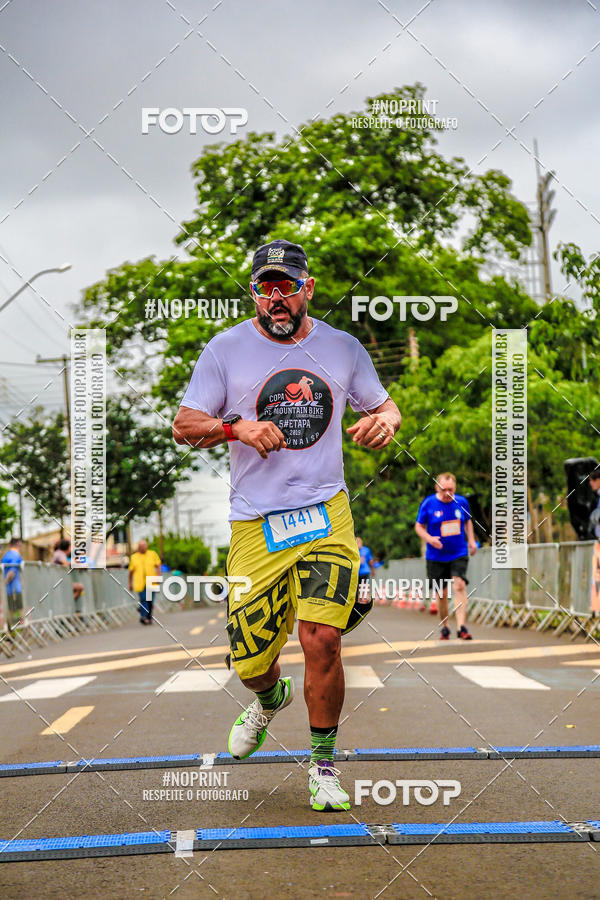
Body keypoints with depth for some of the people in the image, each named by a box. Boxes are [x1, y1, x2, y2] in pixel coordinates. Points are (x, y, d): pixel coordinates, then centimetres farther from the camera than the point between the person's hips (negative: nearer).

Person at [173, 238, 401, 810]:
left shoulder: (342, 348, 8)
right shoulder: (226, 349, 2)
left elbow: (384, 405, 21)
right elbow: (184, 426, 3)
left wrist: (384, 420, -3)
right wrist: (238, 428, -16)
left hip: (327, 515, 0)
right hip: (254, 523, 0)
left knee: (321, 639, -16)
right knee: (249, 662, 2)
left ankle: (323, 763, 5)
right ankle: (271, 698, 42)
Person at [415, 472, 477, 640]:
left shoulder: (462, 502, 1)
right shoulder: (428, 504, -7)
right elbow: (419, 527, 0)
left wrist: (471, 540, 7)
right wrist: (430, 539, -19)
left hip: (459, 554, 1)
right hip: (436, 557, -1)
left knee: (459, 586, -18)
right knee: (441, 593, 6)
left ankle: (461, 627, -22)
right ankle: (444, 627, 26)